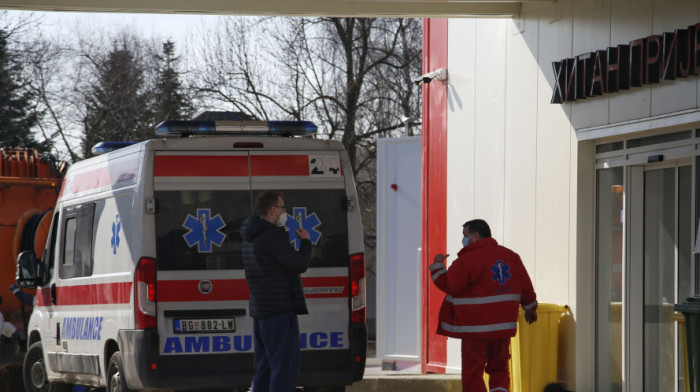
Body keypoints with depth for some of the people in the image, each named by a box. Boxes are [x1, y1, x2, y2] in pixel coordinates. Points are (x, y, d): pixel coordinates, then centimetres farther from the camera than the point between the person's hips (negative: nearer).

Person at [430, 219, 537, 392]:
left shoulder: (467, 260, -12)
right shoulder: (510, 256, 9)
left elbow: (449, 285, -13)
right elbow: (525, 286, 14)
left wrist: (437, 266, 2)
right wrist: (530, 309, 28)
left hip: (476, 327, -6)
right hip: (504, 325, 6)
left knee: (472, 373, 2)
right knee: (499, 368, 17)